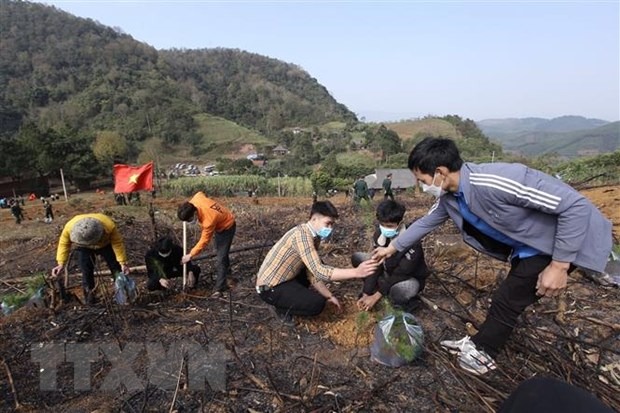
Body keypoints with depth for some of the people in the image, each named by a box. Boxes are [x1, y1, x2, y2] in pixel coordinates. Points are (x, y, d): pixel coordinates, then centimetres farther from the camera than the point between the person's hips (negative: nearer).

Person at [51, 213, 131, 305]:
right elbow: (64, 244, -18)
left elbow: (117, 243, -26)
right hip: (84, 248, 1)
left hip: (106, 245, -1)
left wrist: (123, 263, -24)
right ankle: (89, 293, 12)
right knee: (86, 271, -8)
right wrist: (61, 264, -24)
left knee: (116, 267, 0)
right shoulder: (69, 227, -38)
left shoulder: (109, 226, -42)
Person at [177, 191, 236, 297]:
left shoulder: (208, 221, -42)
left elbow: (204, 241, -30)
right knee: (219, 249, 29)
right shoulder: (196, 199, -26)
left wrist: (190, 255, -20)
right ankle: (226, 268, 54)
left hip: (227, 227, -9)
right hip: (219, 224, 9)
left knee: (221, 258, -12)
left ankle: (219, 289, -7)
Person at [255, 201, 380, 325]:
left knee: (321, 267, 14)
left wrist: (329, 296, 2)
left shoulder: (314, 236, 2)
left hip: (284, 278, 9)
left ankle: (293, 295, 15)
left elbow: (313, 271, 7)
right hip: (270, 288, -9)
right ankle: (282, 308, 3)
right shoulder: (302, 234, -27)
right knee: (318, 303, -19)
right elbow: (319, 272, -34)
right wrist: (356, 272, -36)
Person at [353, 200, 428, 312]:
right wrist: (366, 294, -17)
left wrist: (376, 296, -26)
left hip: (410, 278, -6)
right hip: (388, 273, 6)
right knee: (357, 257, -9)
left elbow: (400, 274, -29)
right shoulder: (379, 234, -14)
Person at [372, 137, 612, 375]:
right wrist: (393, 248, 17)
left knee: (507, 300, 0)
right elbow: (426, 222, 9)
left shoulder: (497, 182, -38)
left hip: (558, 242, -7)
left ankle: (483, 352, 21)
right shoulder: (448, 197, -11)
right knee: (509, 297, 15)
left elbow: (576, 205, -31)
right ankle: (480, 343, 33)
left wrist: (559, 265, -26)